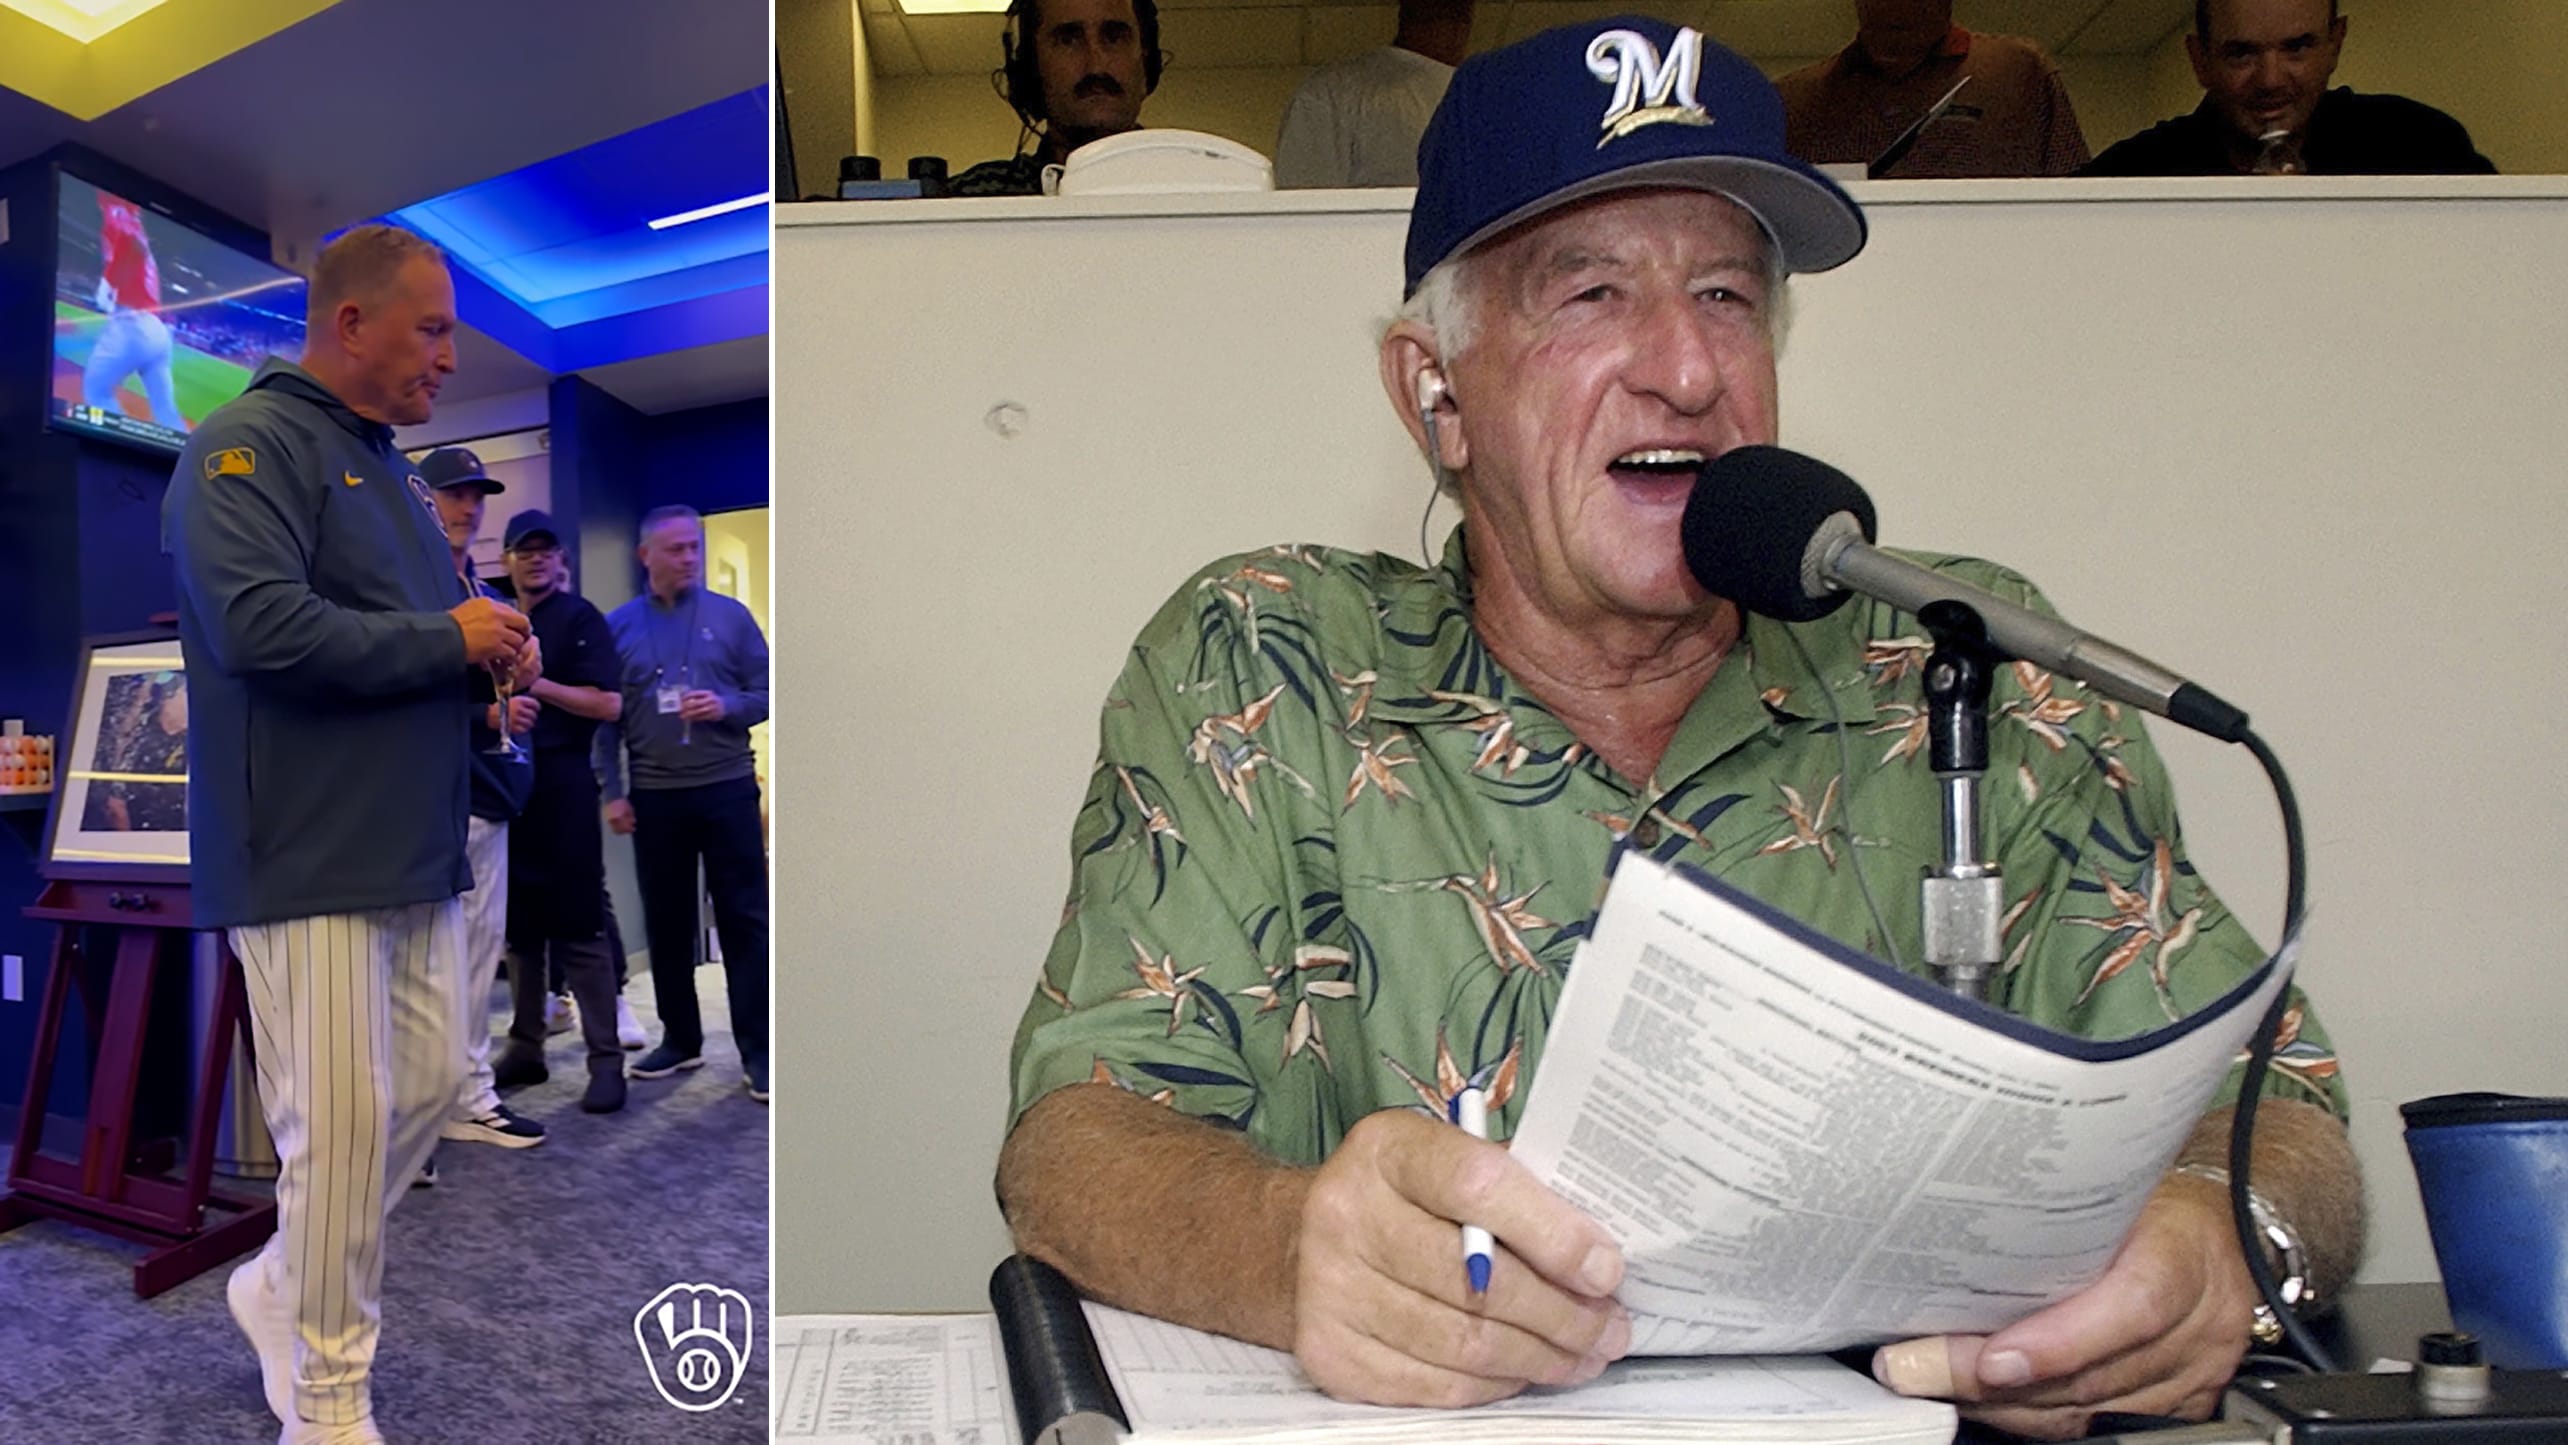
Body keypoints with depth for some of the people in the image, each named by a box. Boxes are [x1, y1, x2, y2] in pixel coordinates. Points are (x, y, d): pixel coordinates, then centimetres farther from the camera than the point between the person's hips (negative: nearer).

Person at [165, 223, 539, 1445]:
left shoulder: (391, 469, 19)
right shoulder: (249, 446, -10)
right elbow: (260, 626, -25)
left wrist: (494, 654, 5)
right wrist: (448, 640, -16)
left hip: (416, 849, 9)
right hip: (310, 854, -9)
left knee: (428, 1083, 13)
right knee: (342, 1122, -3)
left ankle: (283, 1288, 34)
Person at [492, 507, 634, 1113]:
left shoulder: (579, 618, -1)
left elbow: (608, 704, -11)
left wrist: (535, 683, -16)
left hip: (562, 782, -6)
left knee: (578, 927, -8)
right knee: (520, 924, 10)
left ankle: (607, 1060, -5)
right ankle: (525, 1046, 19)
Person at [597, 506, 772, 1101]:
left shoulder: (730, 615, 2)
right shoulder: (619, 625, 6)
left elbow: (765, 692, 3)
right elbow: (606, 715, 7)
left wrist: (727, 708, -17)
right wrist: (612, 792, 1)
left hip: (726, 789, -2)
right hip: (654, 797, 2)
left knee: (744, 918, -2)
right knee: (666, 921, 9)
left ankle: (757, 1050, 2)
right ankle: (680, 1039, 22)